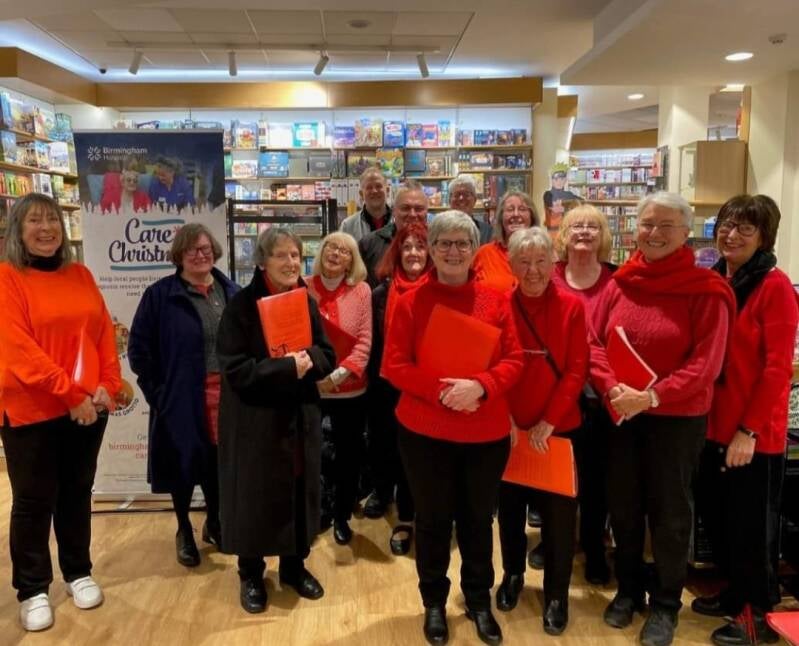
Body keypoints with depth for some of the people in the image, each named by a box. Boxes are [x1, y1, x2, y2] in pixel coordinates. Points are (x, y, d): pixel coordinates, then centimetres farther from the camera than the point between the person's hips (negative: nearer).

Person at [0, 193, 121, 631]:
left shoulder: (80, 275, 8)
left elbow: (104, 333, 7)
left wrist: (108, 385, -6)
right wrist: (69, 394, -19)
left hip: (89, 407, 5)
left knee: (77, 492, 16)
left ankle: (78, 572, 32)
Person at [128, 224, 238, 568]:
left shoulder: (231, 291, 7)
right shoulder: (160, 294, -5)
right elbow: (139, 347, -4)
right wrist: (157, 391, -8)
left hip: (227, 395, 3)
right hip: (182, 398, -3)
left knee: (220, 463, 13)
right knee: (183, 465, 9)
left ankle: (214, 522, 36)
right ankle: (184, 531, 31)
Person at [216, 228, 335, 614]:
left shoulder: (306, 302, 4)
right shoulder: (242, 304, -12)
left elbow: (327, 356, 4)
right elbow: (235, 368, -18)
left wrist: (307, 359, -18)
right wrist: (287, 367, -25)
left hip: (301, 416, 5)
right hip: (255, 419, -4)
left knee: (299, 490, 13)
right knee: (256, 495, 7)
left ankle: (294, 567, 33)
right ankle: (251, 576, 27)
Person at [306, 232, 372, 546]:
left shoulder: (361, 291, -3)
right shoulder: (303, 289, -3)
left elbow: (364, 341, -7)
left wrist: (339, 374, -17)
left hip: (350, 391, 0)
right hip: (308, 387, 0)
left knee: (348, 455, 13)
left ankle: (341, 517, 33)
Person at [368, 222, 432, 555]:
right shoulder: (382, 293, 4)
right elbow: (374, 344, 5)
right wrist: (375, 383, 3)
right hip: (391, 387, 2)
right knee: (399, 452, 10)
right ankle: (404, 521, 25)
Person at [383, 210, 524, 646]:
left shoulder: (495, 300, 1)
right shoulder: (410, 302, -4)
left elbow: (513, 359, -1)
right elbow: (394, 365, -8)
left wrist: (480, 386, -20)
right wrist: (441, 390, -21)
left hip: (487, 433, 2)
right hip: (425, 432, -1)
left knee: (478, 519, 15)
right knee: (433, 520, 13)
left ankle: (479, 601, 37)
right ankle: (434, 603, 34)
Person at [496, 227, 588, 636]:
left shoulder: (572, 307, -6)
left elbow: (576, 370, -8)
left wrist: (548, 421, -13)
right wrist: (505, 418, -10)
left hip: (559, 426, -1)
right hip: (510, 428, 1)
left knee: (557, 511, 7)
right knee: (510, 505, 15)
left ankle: (556, 595, 26)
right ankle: (512, 575, 39)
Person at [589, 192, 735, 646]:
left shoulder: (706, 291, -10)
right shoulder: (619, 284, 1)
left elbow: (706, 362, -16)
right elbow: (595, 343, -2)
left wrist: (652, 396, -25)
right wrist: (611, 388, -19)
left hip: (678, 418, -3)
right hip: (620, 414, 4)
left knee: (669, 511, 10)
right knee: (623, 505, 16)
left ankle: (666, 604, 30)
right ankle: (629, 589, 36)